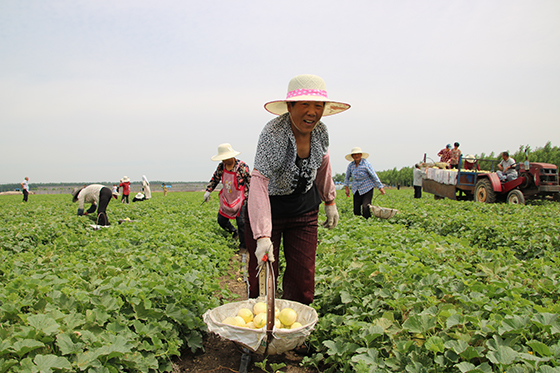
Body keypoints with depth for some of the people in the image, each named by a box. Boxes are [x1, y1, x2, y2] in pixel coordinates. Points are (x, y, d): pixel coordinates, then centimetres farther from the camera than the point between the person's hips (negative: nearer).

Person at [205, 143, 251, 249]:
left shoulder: (242, 166, -16)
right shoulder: (221, 166, -1)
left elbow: (250, 182, -10)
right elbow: (214, 179, 11)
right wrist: (208, 191, -1)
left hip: (240, 200, -6)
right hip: (227, 200, 6)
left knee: (241, 222, -9)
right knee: (221, 220, 10)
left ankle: (243, 246, 5)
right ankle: (234, 232, 39)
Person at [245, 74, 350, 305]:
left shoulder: (320, 132, -10)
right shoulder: (273, 135, -29)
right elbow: (259, 182, -40)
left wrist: (329, 201, 20)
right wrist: (262, 236, -50)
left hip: (304, 209, 5)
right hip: (269, 207, -4)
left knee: (302, 280, 4)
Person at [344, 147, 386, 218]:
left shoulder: (366, 164, -11)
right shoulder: (350, 165, 0)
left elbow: (374, 176, -9)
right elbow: (347, 177, 15)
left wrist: (380, 187, -9)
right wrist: (346, 187, 9)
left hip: (367, 189, -4)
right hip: (356, 190, 4)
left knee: (365, 207, -17)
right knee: (356, 210, 1)